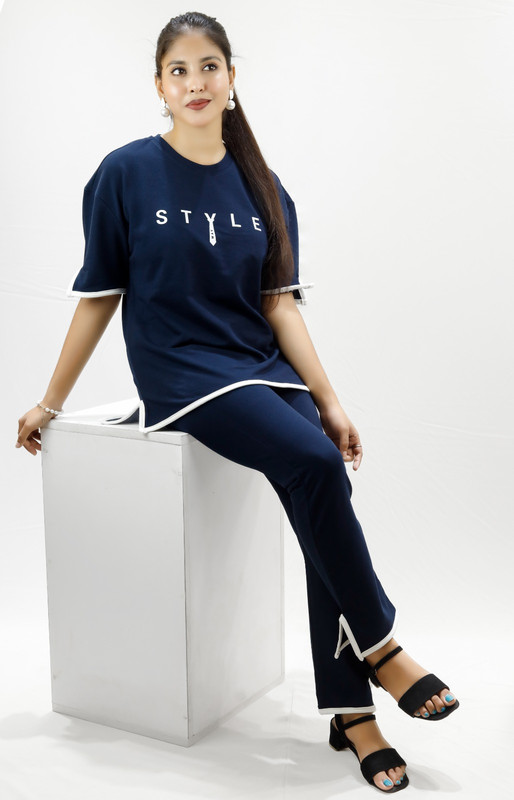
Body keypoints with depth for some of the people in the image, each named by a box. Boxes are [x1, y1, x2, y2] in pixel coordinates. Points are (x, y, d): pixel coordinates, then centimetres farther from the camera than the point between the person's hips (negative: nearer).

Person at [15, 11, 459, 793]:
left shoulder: (262, 188, 10)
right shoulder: (127, 173, 0)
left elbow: (279, 303, 6)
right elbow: (98, 297, 3)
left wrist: (329, 399, -3)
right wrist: (51, 401, 5)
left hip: (265, 370, 4)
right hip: (181, 374, -4)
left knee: (325, 497, -19)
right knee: (313, 463, -27)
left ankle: (350, 711, -9)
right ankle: (380, 645, -8)